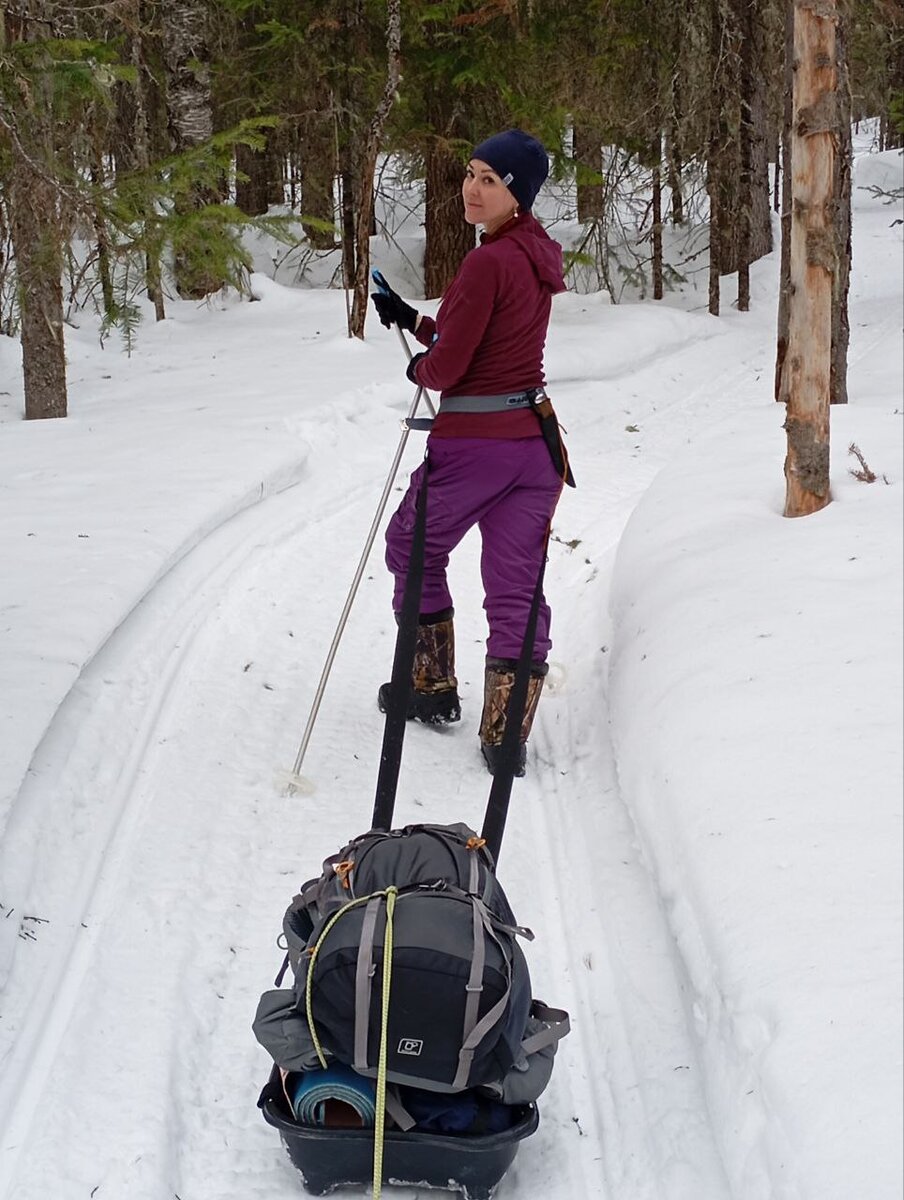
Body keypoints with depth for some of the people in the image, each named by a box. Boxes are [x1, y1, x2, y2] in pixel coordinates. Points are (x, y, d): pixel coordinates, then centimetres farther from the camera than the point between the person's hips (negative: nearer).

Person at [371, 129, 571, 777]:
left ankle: (432, 688, 27)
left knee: (414, 553, 18)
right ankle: (507, 736, 5)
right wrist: (411, 318, 14)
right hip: (536, 437, 7)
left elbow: (446, 367, -16)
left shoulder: (488, 262, -19)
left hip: (472, 443, -7)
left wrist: (418, 368, 6)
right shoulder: (540, 256, 9)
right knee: (517, 584, 7)